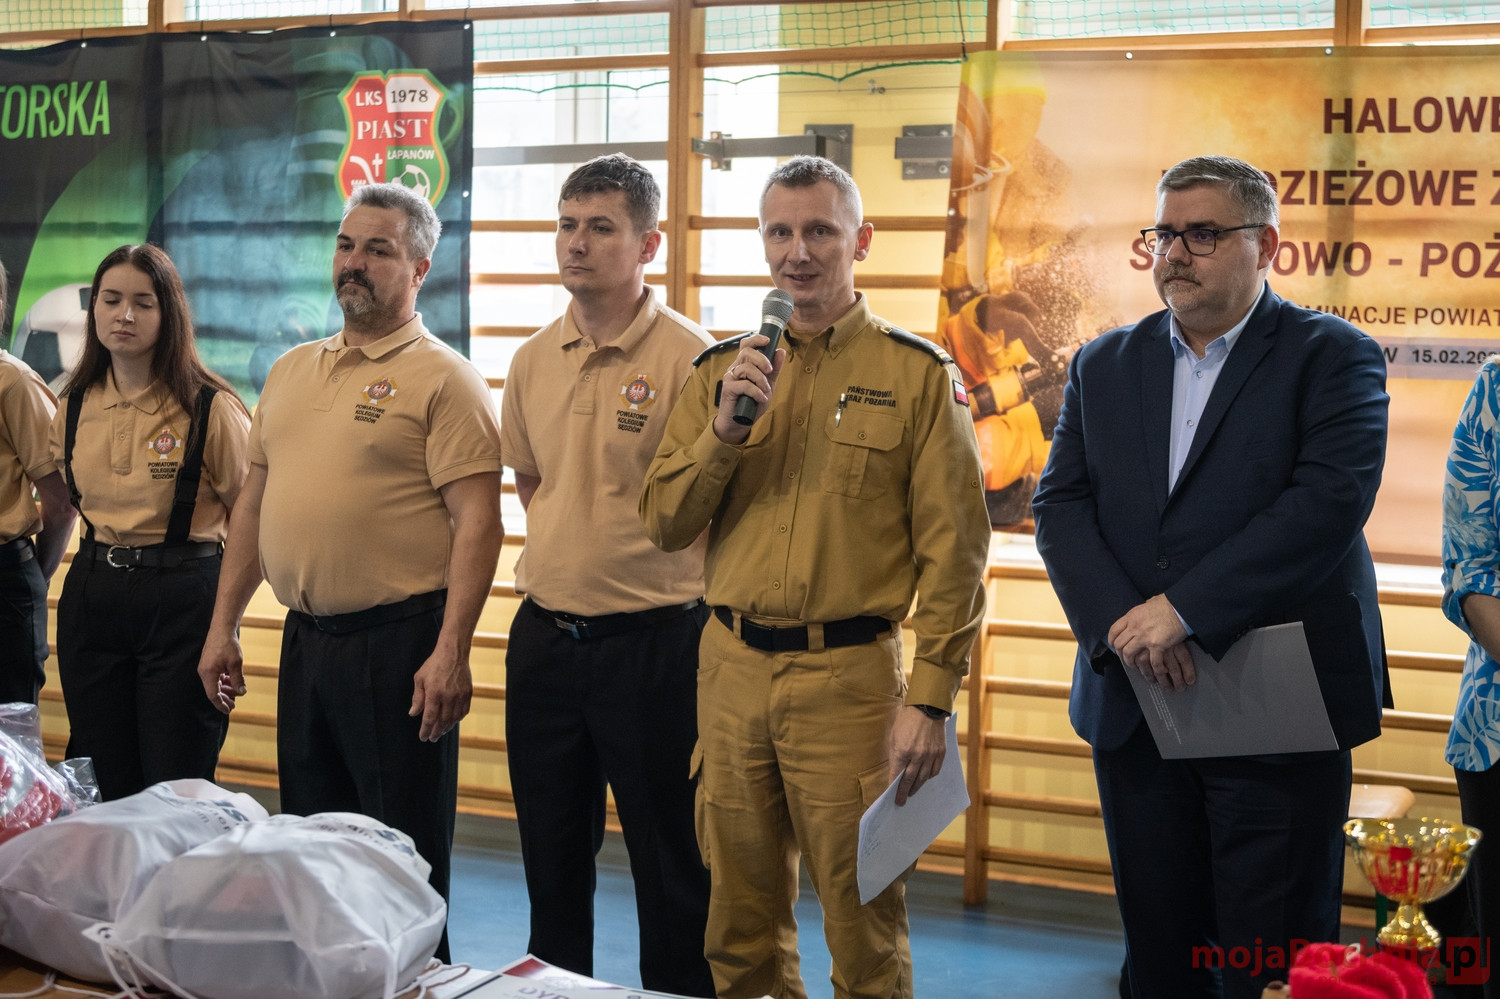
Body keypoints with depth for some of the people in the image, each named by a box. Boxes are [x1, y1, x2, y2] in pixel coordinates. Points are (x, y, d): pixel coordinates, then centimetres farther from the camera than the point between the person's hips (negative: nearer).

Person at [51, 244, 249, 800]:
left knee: (176, 789, -1)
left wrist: (227, 615, -8)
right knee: (103, 790, 10)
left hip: (182, 601, -5)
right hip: (90, 599, 5)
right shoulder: (74, 409, 8)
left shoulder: (211, 408, -7)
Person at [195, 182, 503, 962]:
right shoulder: (290, 371, 14)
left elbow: (477, 521, -15)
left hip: (398, 642, -7)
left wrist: (450, 653, -21)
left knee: (404, 859, 1)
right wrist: (223, 626, 14)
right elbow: (255, 504, 18)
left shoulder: (442, 378, -8)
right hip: (304, 636, 7)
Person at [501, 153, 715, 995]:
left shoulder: (689, 357, -12)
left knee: (672, 863, 4)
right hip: (543, 635, 6)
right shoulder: (534, 361, 8)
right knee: (552, 856, 17)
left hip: (652, 641, -6)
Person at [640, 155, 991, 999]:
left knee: (863, 919, 5)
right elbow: (664, 524, 5)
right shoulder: (724, 369, 9)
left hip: (849, 675, -4)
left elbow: (953, 555, -7)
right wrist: (723, 431, -10)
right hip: (731, 668, 4)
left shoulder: (919, 374, -4)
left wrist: (930, 700, -11)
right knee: (742, 915, 16)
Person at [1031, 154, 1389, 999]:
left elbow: (1332, 500, -16)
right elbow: (1062, 504, 5)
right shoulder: (1104, 365, 13)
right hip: (1135, 704, 5)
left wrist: (1184, 609, -20)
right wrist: (1119, 622, -13)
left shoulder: (1334, 356, -2)